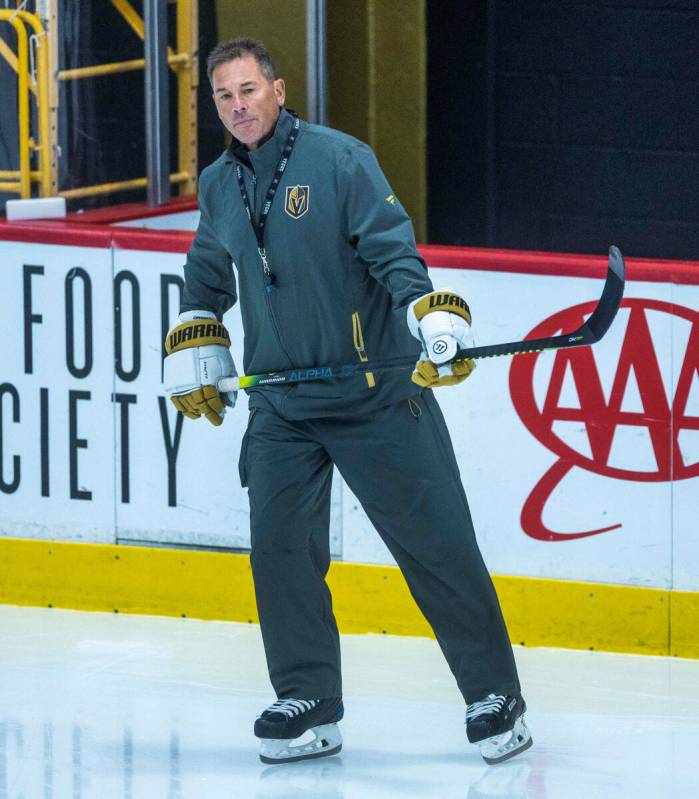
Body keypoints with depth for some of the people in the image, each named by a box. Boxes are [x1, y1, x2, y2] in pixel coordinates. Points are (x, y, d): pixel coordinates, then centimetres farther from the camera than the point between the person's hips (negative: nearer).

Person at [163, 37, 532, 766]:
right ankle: (308, 705, 11)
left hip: (376, 395, -5)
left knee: (435, 542, -4)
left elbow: (394, 251, -16)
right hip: (280, 404, 5)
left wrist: (438, 327, -28)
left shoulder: (339, 160, -10)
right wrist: (193, 362, 23)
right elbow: (207, 277, 25)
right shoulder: (219, 187, 9)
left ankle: (495, 697, 5)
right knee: (279, 548, -1)